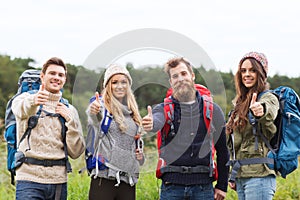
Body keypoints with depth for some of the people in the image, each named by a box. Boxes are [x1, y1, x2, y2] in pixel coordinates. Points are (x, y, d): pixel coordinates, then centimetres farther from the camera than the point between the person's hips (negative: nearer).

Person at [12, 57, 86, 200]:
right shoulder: (27, 98, 6)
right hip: (30, 179, -3)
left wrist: (70, 120, -4)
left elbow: (76, 153, 6)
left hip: (59, 181, 3)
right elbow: (20, 109, -21)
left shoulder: (69, 110, 14)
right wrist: (33, 101, -43)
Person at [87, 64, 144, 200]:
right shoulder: (102, 105, 0)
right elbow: (95, 122, -25)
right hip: (104, 177, -6)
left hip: (128, 180, 6)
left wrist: (140, 155, 8)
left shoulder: (132, 113, 19)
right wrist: (93, 112, -48)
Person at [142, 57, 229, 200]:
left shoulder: (212, 110, 8)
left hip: (203, 187, 1)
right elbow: (157, 121, -22)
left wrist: (222, 186, 9)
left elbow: (222, 151, 11)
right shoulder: (164, 109, 4)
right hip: (172, 185, -1)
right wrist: (150, 124, -46)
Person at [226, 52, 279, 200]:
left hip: (259, 176, -8)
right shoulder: (241, 102, 18)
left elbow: (270, 111, -32)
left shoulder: (268, 98, -5)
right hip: (241, 177, 8)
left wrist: (262, 111, -55)